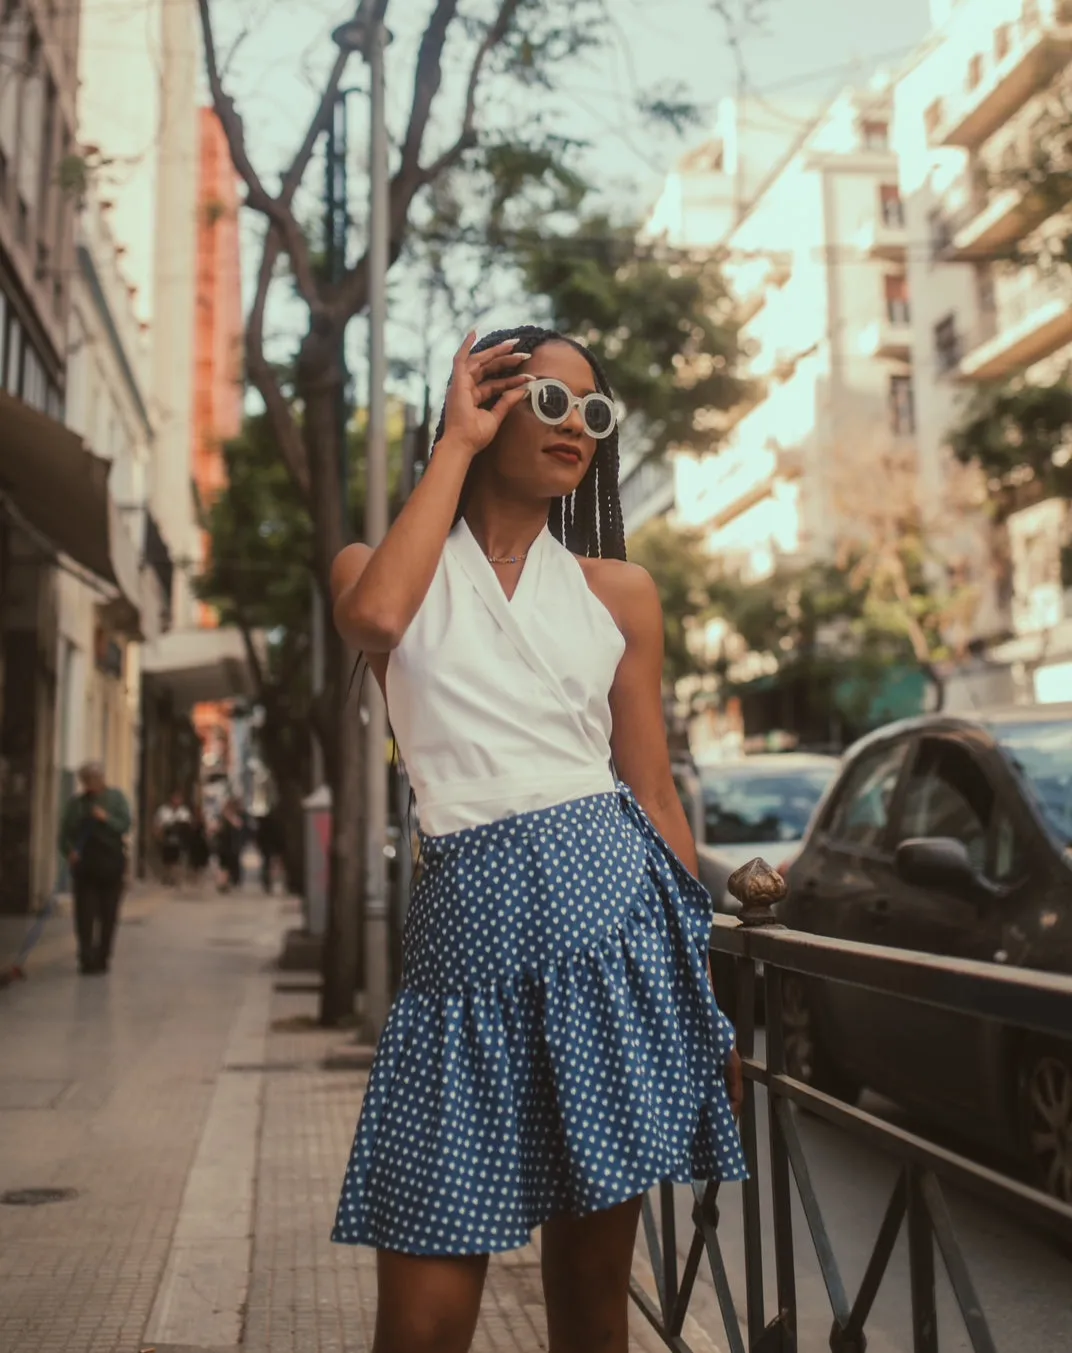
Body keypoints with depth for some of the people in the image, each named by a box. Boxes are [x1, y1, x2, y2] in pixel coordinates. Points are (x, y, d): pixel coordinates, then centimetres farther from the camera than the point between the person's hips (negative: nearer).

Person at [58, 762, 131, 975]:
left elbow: (125, 825, -2)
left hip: (111, 864, -1)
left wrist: (106, 819, -18)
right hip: (84, 863, 1)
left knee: (108, 914, 4)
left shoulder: (116, 797, 5)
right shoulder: (76, 803, 9)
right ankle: (86, 958, -4)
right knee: (85, 912, -5)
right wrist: (69, 851, -11)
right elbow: (65, 832, 6)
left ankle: (102, 957, 13)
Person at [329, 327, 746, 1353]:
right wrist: (458, 442, -5)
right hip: (468, 920, -1)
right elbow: (374, 620, -17)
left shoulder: (617, 591, 12)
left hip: (613, 904, 2)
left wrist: (709, 998, 9)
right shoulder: (382, 567, 9)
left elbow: (655, 794, 11)